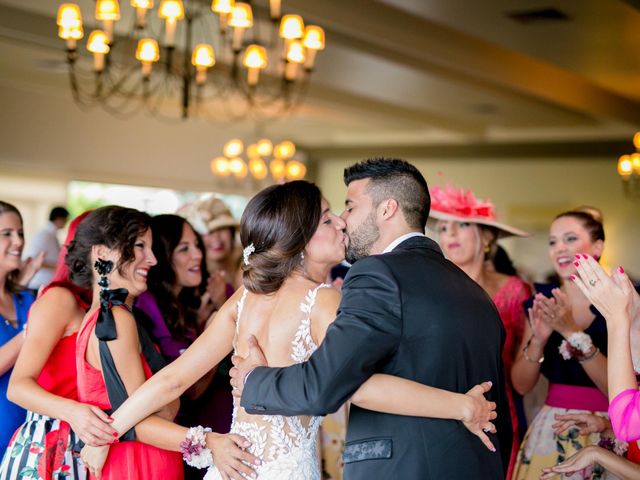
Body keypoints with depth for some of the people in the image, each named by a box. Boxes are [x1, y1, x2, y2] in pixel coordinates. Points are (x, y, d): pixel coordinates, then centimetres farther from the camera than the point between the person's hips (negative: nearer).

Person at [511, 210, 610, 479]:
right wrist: (538, 339, -18)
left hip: (606, 439, -3)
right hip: (549, 434, 4)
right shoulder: (542, 302, 1)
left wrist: (573, 332, -25)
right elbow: (521, 385, -1)